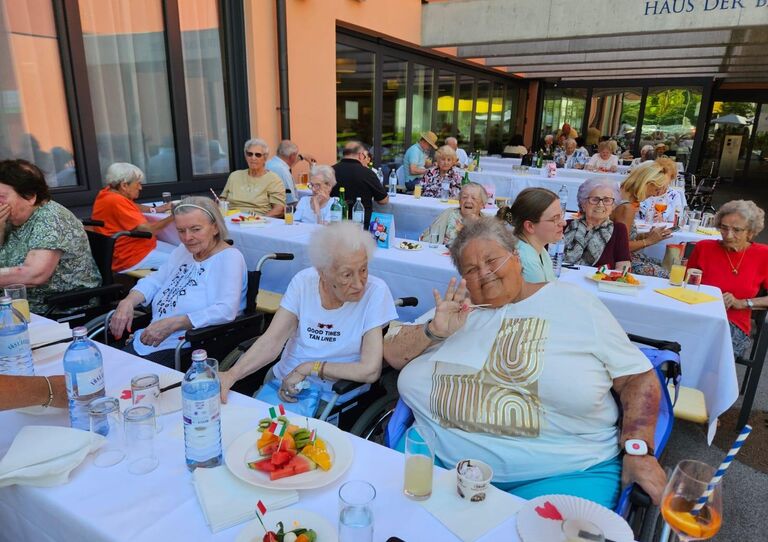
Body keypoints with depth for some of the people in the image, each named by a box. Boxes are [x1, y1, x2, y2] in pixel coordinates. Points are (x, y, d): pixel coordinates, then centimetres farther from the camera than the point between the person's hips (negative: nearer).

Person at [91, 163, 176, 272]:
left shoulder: (109, 193, 6)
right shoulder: (116, 201, -23)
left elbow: (132, 207, 24)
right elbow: (147, 229, -25)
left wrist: (156, 209, 7)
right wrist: (172, 217, -13)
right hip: (128, 256, -11)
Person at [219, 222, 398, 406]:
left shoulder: (375, 292, -18)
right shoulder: (303, 282, -9)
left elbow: (371, 371, -21)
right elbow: (271, 341, -12)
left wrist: (309, 368, -17)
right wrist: (231, 375, -28)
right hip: (285, 382, 2)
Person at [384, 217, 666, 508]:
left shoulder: (574, 303, 5)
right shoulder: (456, 310, 12)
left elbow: (639, 378, 7)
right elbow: (391, 353, 13)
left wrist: (639, 451, -7)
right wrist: (434, 331, -5)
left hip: (564, 473, -1)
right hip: (446, 460, 2)